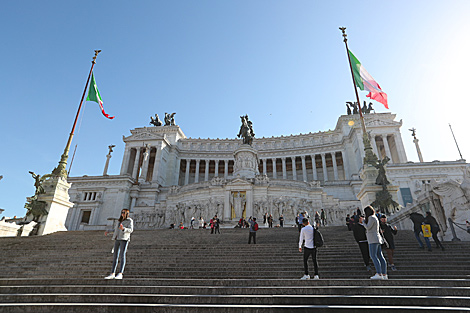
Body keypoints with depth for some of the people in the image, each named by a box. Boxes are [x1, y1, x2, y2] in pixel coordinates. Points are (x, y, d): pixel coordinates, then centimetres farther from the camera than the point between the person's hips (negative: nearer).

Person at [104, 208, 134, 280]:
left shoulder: (130, 220, -1)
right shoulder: (120, 220, 20)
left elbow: (130, 230, -13)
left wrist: (123, 229, -30)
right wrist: (108, 231, 25)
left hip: (124, 239, -7)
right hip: (117, 239, 7)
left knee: (122, 256, -13)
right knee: (115, 256, 4)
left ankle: (120, 274, -15)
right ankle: (112, 274, 8)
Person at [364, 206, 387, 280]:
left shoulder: (372, 218, -9)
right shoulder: (374, 218, 22)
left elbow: (368, 227, -14)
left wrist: (363, 221, 0)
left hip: (373, 240, -10)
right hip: (377, 240, 10)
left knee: (373, 256, -14)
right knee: (380, 256, 6)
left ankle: (379, 274, -20)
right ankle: (384, 275, 6)